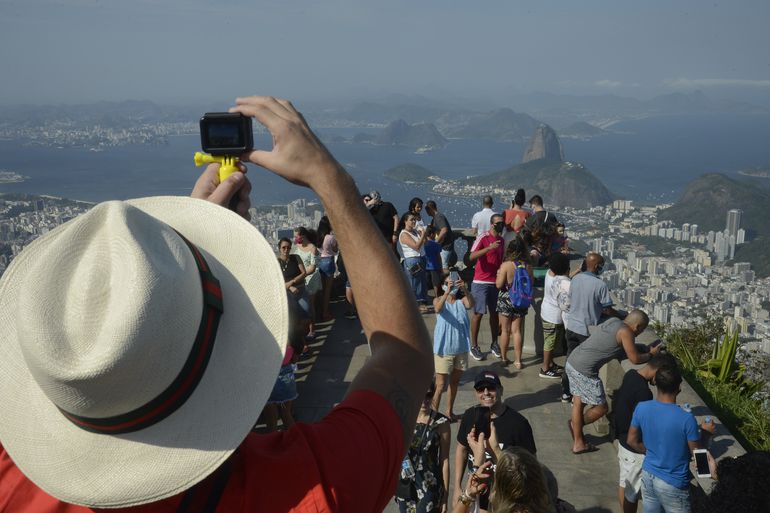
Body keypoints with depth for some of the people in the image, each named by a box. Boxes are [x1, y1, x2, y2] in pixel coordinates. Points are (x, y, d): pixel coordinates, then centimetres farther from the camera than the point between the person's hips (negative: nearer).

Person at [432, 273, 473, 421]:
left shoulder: (462, 301, -1)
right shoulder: (439, 299, -6)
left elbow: (471, 304, -24)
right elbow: (437, 309, -29)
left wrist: (464, 289, -41)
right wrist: (447, 292, -43)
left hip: (461, 349, 4)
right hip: (443, 349, -4)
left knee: (454, 382, 18)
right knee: (440, 385, -4)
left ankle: (449, 412, 33)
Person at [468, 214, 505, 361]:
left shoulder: (502, 240, 11)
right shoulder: (483, 238, -10)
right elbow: (472, 257, -22)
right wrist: (489, 248, -32)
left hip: (496, 282, 6)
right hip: (481, 282, -6)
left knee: (495, 313, 10)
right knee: (478, 314, -1)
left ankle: (494, 343, 21)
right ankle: (474, 346, 6)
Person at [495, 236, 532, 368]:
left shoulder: (506, 265, -16)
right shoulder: (528, 266, -5)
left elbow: (499, 285, -15)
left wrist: (498, 275, 2)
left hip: (506, 300, -3)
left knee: (505, 330, 10)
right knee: (516, 330, 10)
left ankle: (503, 358, 21)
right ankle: (517, 360, 12)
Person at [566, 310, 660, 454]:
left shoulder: (613, 321, 14)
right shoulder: (625, 332, -12)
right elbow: (635, 359, -7)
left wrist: (645, 349, 20)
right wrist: (651, 354, 11)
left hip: (571, 362, 10)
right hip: (584, 371, -10)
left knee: (578, 402, 18)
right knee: (601, 407, 7)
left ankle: (578, 443, 26)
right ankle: (577, 424, 25)